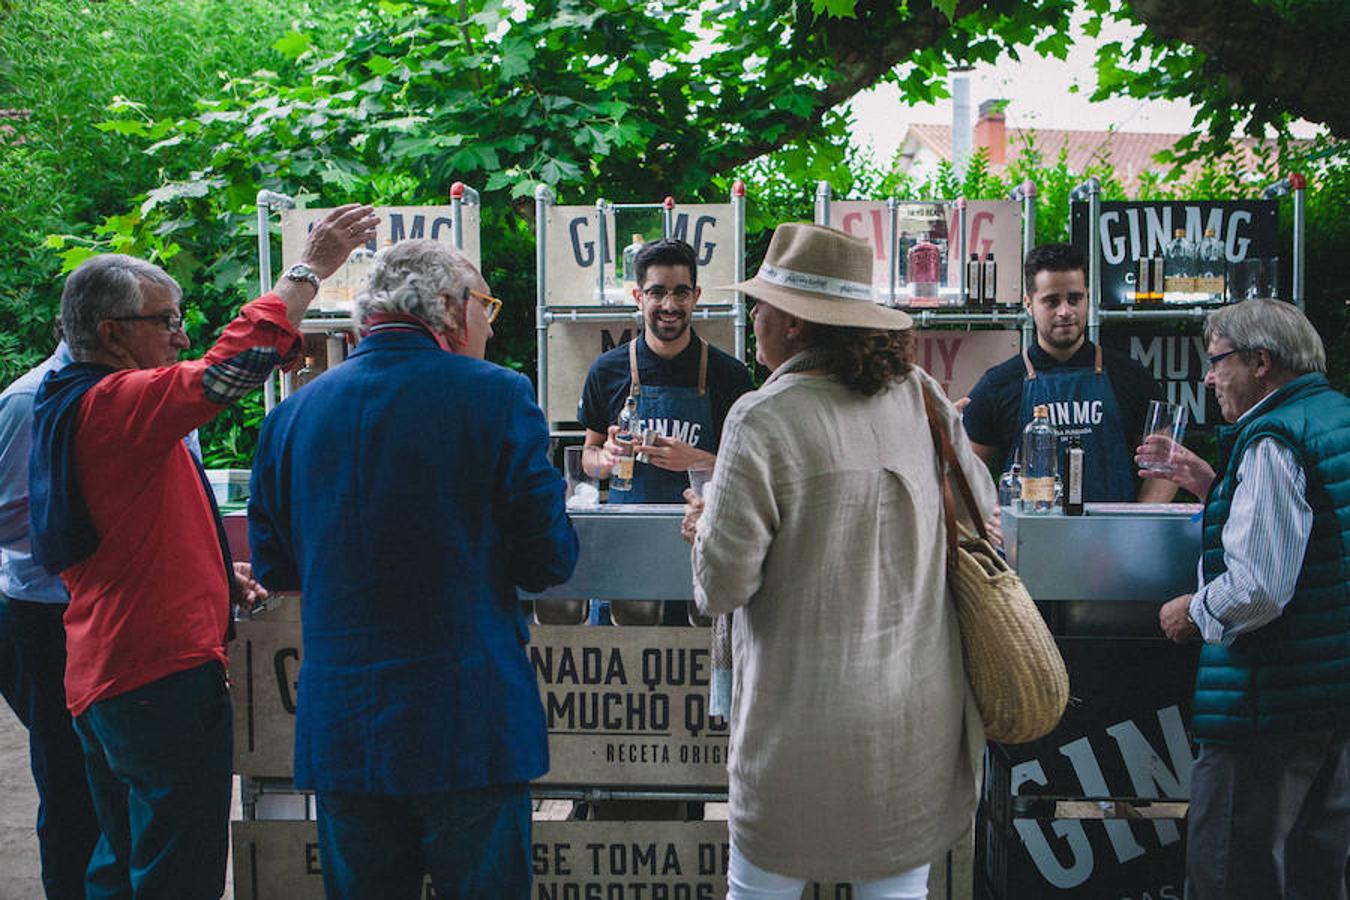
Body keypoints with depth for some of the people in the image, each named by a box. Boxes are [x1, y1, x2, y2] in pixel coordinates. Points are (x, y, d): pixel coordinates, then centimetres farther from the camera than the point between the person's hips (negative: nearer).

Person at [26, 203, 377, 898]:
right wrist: (310, 268, -18)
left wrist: (220, 573, 13)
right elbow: (229, 367, -27)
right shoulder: (114, 404, -16)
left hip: (106, 677, 11)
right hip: (163, 674, -11)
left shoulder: (70, 409, 16)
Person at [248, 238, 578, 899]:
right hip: (471, 726, -4)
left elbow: (272, 569, 11)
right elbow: (549, 562, -7)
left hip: (337, 733, 4)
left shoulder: (293, 412, 4)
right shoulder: (497, 397, -9)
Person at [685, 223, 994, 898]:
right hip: (923, 715, 5)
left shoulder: (763, 419, -15)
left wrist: (705, 523, 6)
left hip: (807, 719, -5)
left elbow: (723, 586, -15)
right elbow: (982, 515, 12)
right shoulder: (919, 394, 2)